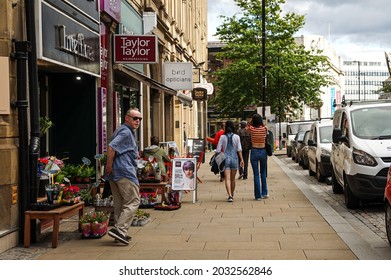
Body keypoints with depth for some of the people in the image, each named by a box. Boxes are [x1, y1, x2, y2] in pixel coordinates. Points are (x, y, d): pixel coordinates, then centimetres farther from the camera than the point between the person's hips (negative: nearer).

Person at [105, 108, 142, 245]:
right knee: (133, 201, -8)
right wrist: (109, 165, -17)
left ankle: (120, 233, 17)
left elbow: (113, 148, 29)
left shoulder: (124, 131, 21)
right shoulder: (126, 132, -12)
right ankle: (119, 229, -15)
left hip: (115, 173, 11)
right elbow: (111, 147, -25)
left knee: (119, 203, 13)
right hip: (125, 172, -11)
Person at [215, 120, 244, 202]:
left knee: (227, 179, -6)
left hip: (225, 159, -1)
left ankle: (230, 196, -21)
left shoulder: (222, 137, -1)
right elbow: (239, 149, -2)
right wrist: (241, 159, 2)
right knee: (233, 179, 15)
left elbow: (218, 150, -2)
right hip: (234, 158, 1)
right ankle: (232, 195, 26)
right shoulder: (236, 137, 0)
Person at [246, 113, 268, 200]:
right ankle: (264, 193, 19)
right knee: (263, 173, 19)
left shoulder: (251, 129, -8)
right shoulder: (264, 129, -4)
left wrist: (251, 121, 6)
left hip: (254, 152, -2)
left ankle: (258, 195, 3)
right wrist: (261, 121, 11)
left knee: (256, 174, 2)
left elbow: (246, 127, 15)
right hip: (263, 151, 2)